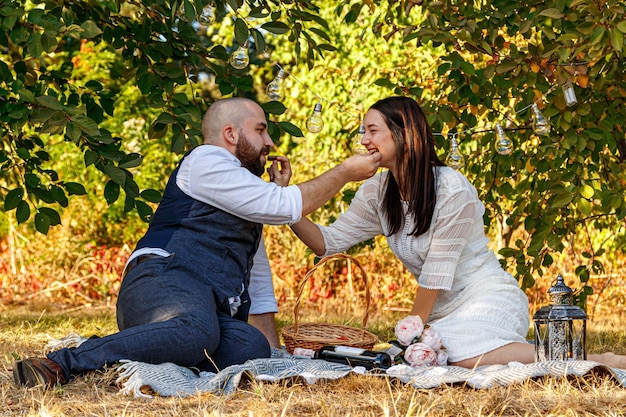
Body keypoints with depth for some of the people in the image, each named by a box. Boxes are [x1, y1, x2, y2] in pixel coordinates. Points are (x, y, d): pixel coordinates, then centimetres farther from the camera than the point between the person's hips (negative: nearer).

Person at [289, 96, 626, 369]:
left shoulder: (451, 190, -18)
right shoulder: (377, 193, 4)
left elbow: (436, 271, -14)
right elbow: (327, 242, 4)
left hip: (488, 300, -8)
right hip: (447, 310, 8)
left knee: (463, 355, -37)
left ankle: (596, 361, -23)